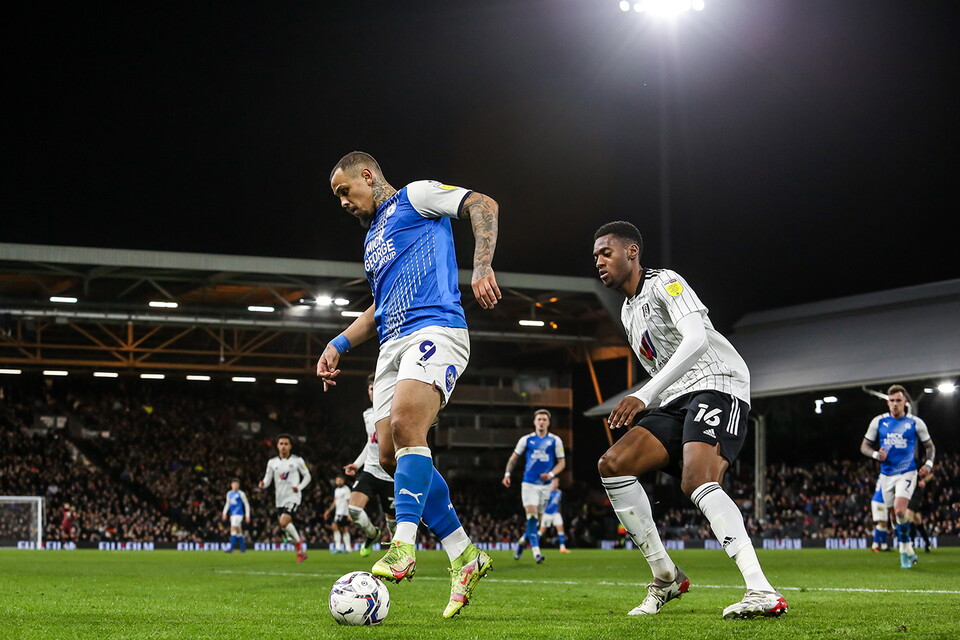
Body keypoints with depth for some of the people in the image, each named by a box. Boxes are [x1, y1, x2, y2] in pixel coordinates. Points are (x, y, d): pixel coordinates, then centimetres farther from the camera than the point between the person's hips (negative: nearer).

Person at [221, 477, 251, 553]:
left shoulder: (241, 494, -4)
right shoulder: (229, 493, 13)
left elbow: (246, 504, -1)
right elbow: (227, 504, 24)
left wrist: (247, 516, -4)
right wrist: (224, 513, 13)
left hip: (238, 514, -7)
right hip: (232, 514, 7)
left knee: (233, 528, -19)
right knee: (238, 531, 11)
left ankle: (231, 548, -22)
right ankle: (243, 549, 18)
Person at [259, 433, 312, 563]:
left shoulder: (297, 460, -1)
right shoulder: (272, 462, 6)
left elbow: (307, 476, 8)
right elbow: (268, 479, 6)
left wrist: (299, 487, -9)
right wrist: (263, 484, -17)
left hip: (293, 497, -4)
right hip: (280, 499, 4)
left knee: (284, 522, -24)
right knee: (287, 526, 7)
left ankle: (298, 541, -2)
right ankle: (300, 552, 24)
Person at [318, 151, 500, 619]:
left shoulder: (416, 196, 7)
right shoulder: (373, 238, 31)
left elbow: (483, 206, -6)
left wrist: (482, 267, -19)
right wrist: (338, 345, 25)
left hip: (434, 328, -9)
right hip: (393, 344, 9)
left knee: (406, 425, -29)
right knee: (391, 456, -5)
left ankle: (403, 545, -32)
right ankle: (463, 555, 1)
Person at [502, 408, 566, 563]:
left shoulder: (555, 441, 3)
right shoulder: (526, 440, 3)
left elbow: (562, 462, 5)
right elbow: (513, 458, 13)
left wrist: (551, 474, -12)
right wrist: (507, 474, 0)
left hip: (545, 485, 2)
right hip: (529, 484, -2)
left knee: (537, 520, 8)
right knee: (531, 516, -15)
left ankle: (522, 541, 34)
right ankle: (536, 551, -19)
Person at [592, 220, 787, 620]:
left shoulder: (664, 283, -6)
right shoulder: (628, 312, 23)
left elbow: (696, 340, -22)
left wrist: (644, 396, -29)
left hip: (716, 386, -9)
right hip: (677, 402, 9)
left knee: (697, 482, -31)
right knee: (612, 465, -8)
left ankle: (762, 592, -41)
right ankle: (665, 578, -3)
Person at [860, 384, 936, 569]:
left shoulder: (915, 422, -1)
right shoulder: (879, 421, 3)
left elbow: (930, 446, 9)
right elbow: (864, 446, 8)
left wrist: (929, 463, -8)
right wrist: (876, 454, -13)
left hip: (907, 473, -3)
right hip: (887, 474, 3)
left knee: (899, 510, -22)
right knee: (895, 515, 7)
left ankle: (904, 550, -8)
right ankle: (909, 553, 22)